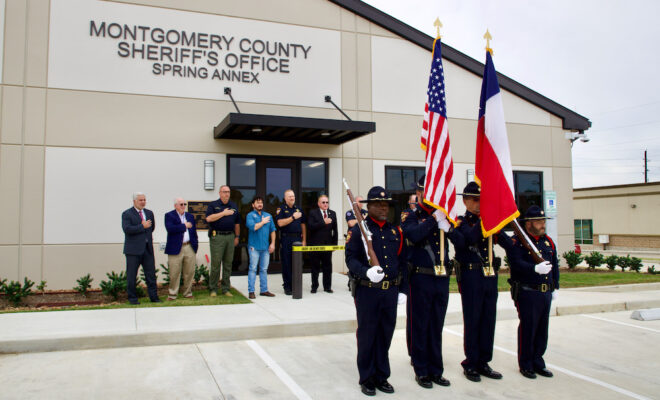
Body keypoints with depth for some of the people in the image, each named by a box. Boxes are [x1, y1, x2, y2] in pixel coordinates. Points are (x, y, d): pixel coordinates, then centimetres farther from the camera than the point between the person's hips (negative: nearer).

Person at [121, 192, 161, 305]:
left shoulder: (149, 213, 14)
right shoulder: (127, 214, -4)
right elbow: (127, 229, -17)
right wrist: (142, 227, -16)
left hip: (148, 248, 5)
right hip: (133, 249, -5)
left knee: (151, 274, 5)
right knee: (131, 275, 3)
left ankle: (153, 296, 11)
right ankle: (132, 298, 14)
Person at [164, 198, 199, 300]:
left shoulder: (190, 216, 16)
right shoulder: (169, 216, 0)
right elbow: (170, 228, -18)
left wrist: (195, 244, 10)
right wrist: (184, 226, -12)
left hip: (189, 247, 5)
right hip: (175, 248, -4)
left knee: (190, 272, 6)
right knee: (174, 273, 0)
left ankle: (188, 293, 19)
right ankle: (172, 294, 11)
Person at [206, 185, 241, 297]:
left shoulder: (234, 206, 16)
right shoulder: (213, 205, 3)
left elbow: (237, 223, 19)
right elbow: (209, 218, -13)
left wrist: (237, 236, 16)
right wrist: (223, 213, -12)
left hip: (230, 236, 4)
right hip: (217, 237, -4)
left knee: (228, 264, 6)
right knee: (215, 263, -4)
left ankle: (225, 288, 14)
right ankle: (213, 289, 6)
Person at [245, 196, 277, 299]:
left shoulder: (268, 216, 15)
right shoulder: (250, 215, -1)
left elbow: (272, 230, 14)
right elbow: (253, 227, -18)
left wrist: (272, 243, 5)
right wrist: (263, 222, -5)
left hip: (266, 247, 5)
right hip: (254, 247, -5)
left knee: (264, 269, 9)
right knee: (253, 269, -3)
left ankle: (264, 290, 16)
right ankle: (251, 291, 1)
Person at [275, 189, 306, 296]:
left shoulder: (298, 209, 15)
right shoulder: (281, 209, 2)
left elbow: (303, 225, 15)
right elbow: (280, 223, -13)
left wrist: (304, 240, 9)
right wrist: (293, 217, -14)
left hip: (297, 239, 4)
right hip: (286, 240, -4)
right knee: (286, 264, 0)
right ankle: (287, 287, 7)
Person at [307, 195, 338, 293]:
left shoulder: (332, 214, 9)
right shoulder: (313, 213, -1)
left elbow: (335, 230, 9)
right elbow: (311, 226, -15)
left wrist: (334, 243, 4)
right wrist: (323, 222, -20)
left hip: (328, 244, 3)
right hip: (315, 244, -2)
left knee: (328, 267, 6)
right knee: (315, 267, 6)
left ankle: (327, 287, 15)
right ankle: (314, 286, 17)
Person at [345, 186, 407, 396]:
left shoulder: (395, 231, 12)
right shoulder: (358, 229, -4)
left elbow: (402, 262, 16)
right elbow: (351, 258, -9)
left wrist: (402, 290, 12)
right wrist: (366, 272, -27)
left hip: (390, 292, 5)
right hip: (367, 290, -4)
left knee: (386, 334, 12)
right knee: (367, 335, 5)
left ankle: (381, 376, 27)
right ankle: (367, 378, 20)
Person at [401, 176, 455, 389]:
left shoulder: (443, 214, 12)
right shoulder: (410, 216, -1)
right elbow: (413, 235, -22)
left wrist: (448, 223, -12)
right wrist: (434, 218, -19)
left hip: (442, 278, 4)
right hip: (420, 278, -4)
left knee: (436, 327, 13)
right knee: (419, 326, 5)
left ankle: (436, 370, 24)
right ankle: (421, 370, 18)